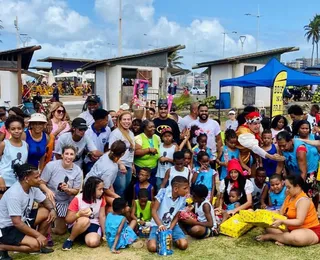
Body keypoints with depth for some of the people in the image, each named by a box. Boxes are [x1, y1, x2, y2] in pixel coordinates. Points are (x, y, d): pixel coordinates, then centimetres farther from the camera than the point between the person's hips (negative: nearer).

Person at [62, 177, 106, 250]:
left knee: (93, 242, -31)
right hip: (76, 226, -2)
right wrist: (79, 214, -33)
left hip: (93, 225, 2)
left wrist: (104, 233, -6)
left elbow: (102, 217, -1)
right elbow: (68, 220, -14)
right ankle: (70, 239, -15)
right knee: (85, 220, -39)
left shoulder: (101, 199, -6)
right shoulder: (78, 199, -17)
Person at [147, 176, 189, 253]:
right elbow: (154, 211, -18)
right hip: (158, 224, -3)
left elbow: (176, 217, -2)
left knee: (184, 245, -18)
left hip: (172, 225, 3)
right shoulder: (163, 192, -21)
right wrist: (161, 225, -29)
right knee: (152, 247, -24)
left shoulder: (182, 199, -9)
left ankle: (170, 238, 13)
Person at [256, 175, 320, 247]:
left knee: (295, 237, -42)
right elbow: (281, 213, 7)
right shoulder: (289, 197, 7)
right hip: (292, 228, 9)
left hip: (310, 231, -9)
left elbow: (299, 221, -30)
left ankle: (270, 236, -21)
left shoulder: (303, 200, -21)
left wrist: (281, 222, -39)